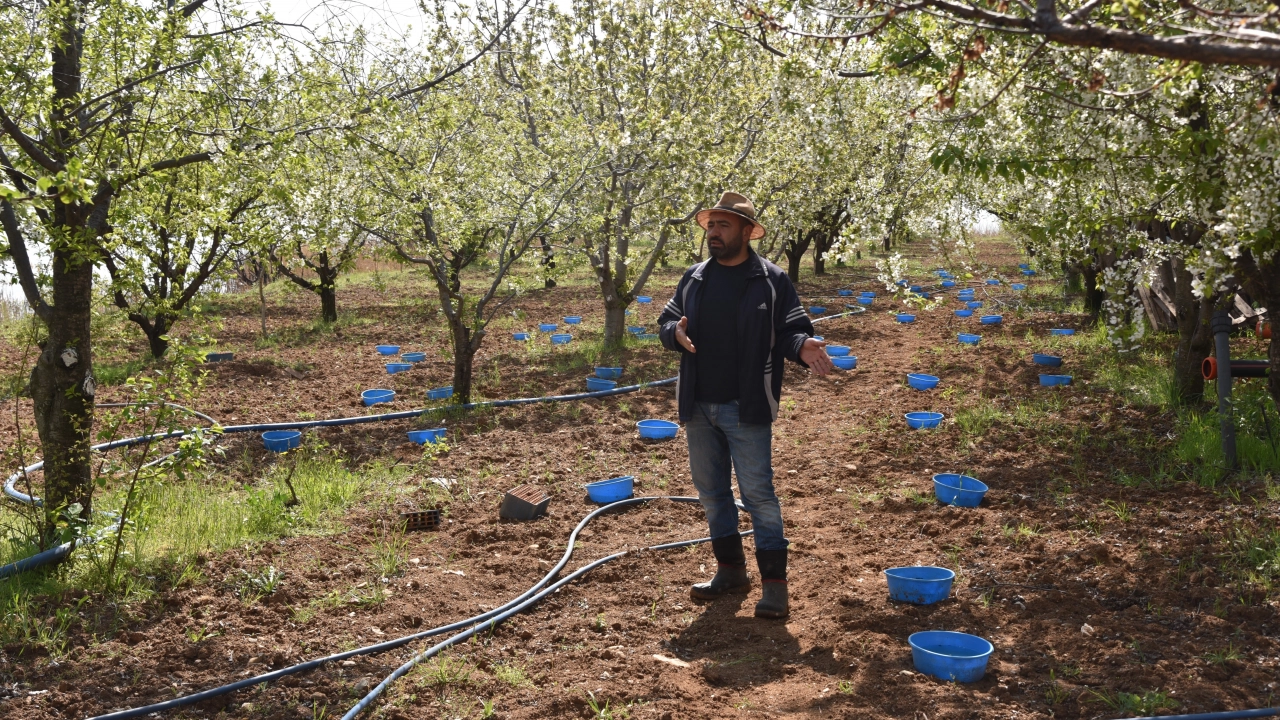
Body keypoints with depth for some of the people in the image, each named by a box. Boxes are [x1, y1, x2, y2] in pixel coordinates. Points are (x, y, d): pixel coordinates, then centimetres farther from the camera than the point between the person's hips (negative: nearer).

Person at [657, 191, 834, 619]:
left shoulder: (772, 281, -4)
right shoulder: (694, 279, 9)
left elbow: (790, 329, -3)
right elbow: (666, 320, 13)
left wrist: (802, 347, -25)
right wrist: (675, 332, -11)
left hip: (746, 408, -5)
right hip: (699, 407, 6)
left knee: (758, 492, -5)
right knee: (711, 491, 14)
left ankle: (774, 584, 2)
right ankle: (730, 570, 29)